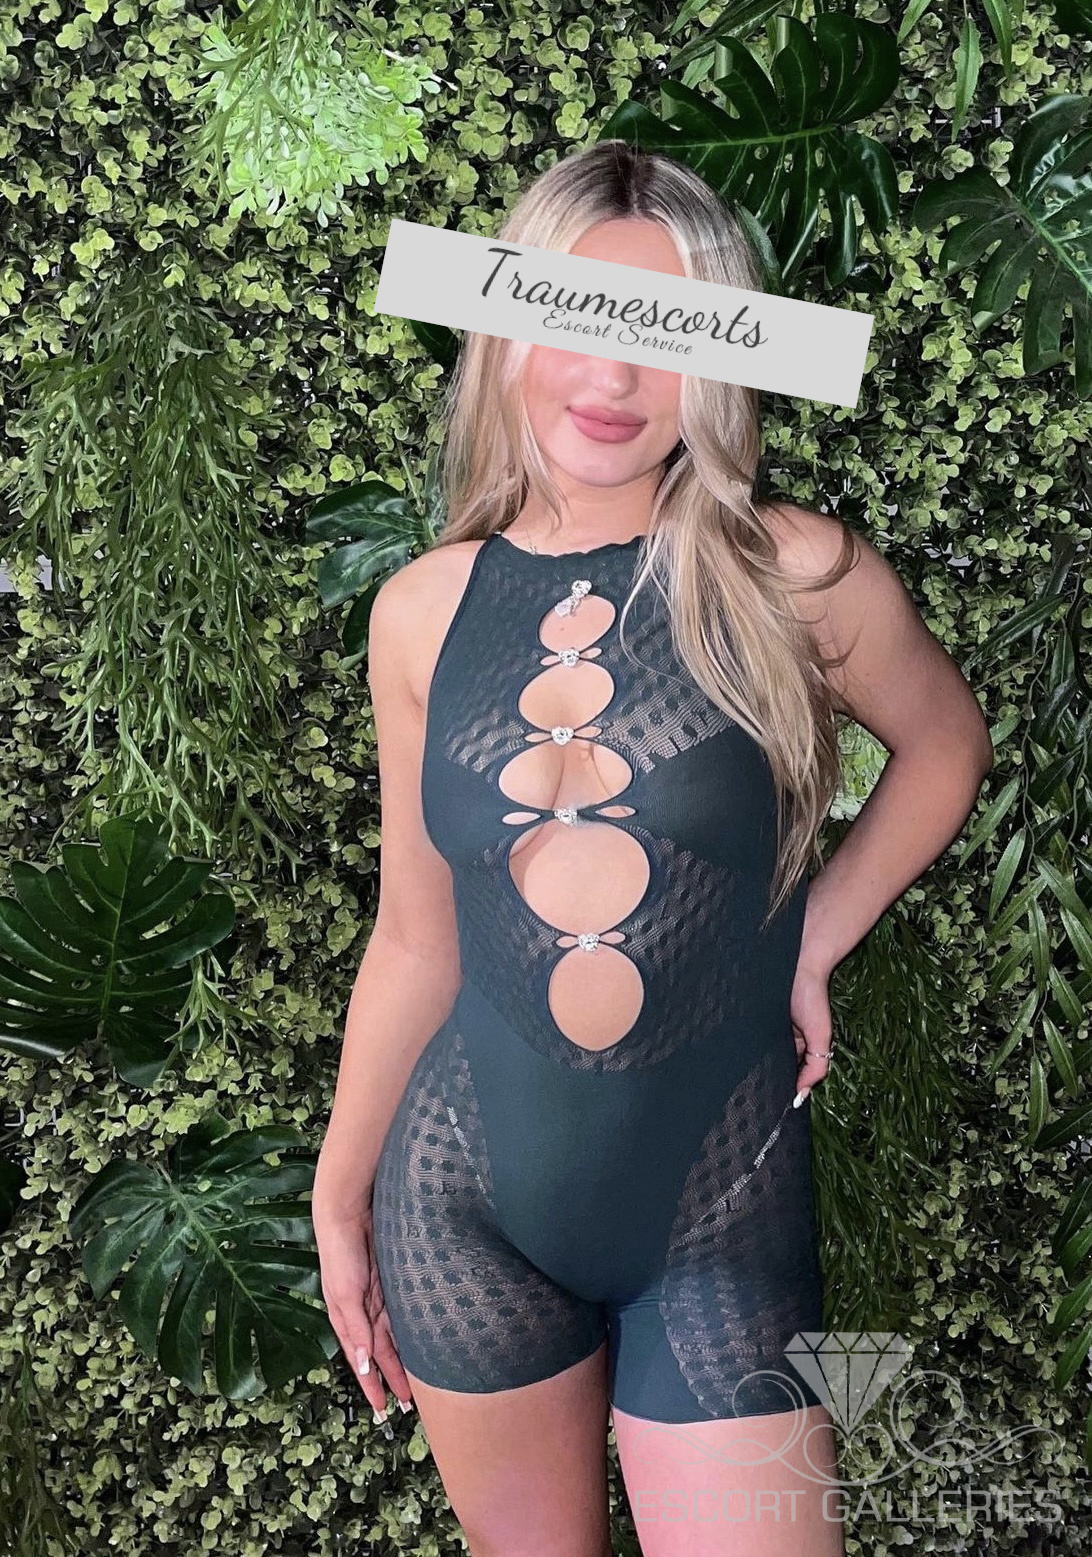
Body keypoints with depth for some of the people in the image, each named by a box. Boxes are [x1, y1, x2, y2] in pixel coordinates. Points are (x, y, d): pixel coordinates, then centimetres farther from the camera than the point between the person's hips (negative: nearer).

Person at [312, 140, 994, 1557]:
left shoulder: (793, 577, -9)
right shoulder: (425, 612, -2)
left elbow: (946, 743, 10)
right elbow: (418, 941, 6)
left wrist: (812, 946, 1)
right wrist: (341, 1197, 11)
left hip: (720, 1209, -2)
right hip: (465, 1195, 2)